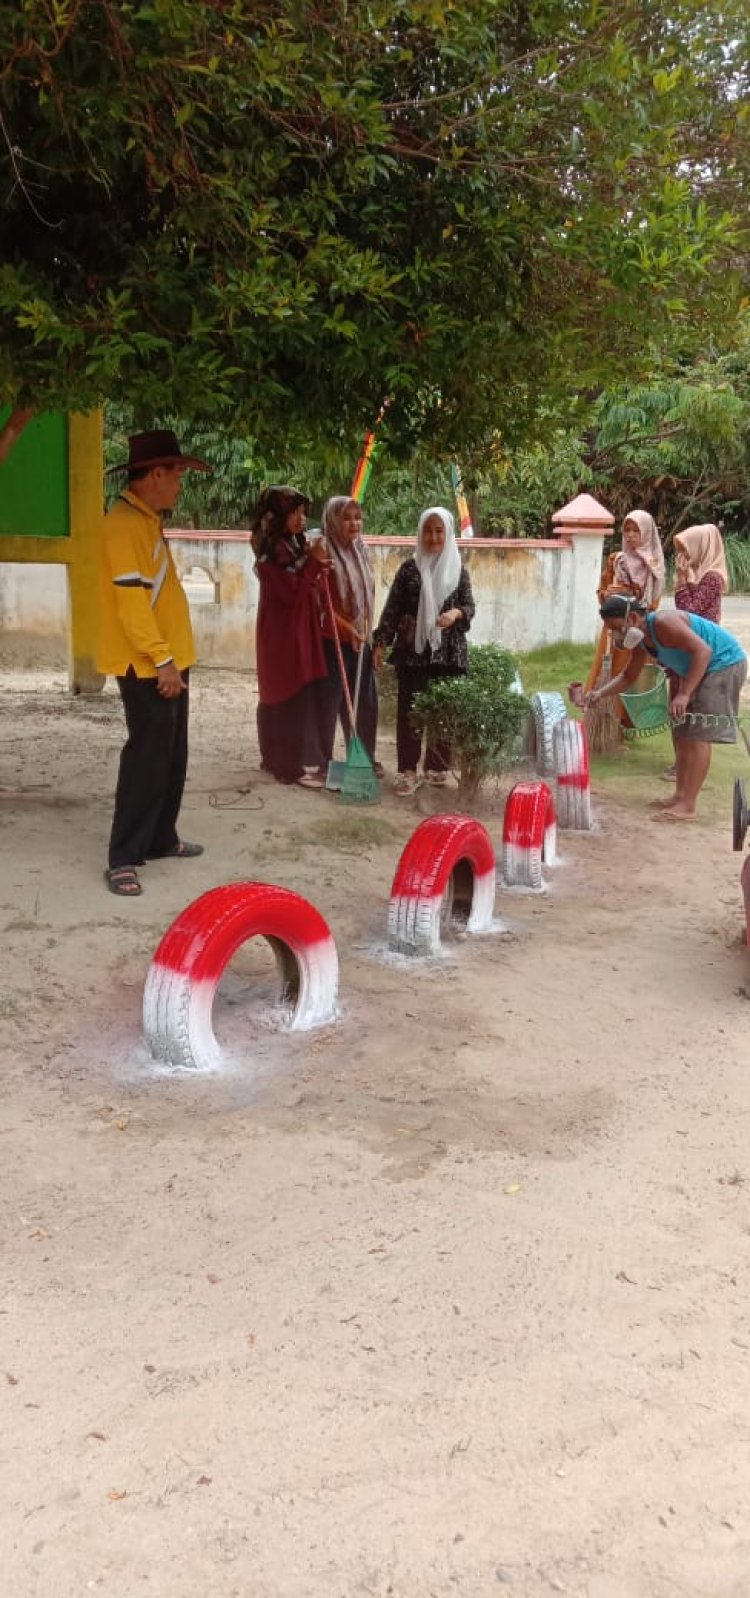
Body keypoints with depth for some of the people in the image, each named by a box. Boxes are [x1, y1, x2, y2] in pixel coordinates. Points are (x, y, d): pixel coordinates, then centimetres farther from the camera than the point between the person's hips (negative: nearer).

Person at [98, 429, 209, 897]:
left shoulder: (149, 521, 15)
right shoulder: (125, 524, -17)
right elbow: (131, 601, -23)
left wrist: (173, 658, 18)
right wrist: (161, 659, -23)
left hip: (169, 662, 10)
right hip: (147, 666, -10)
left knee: (172, 758, 15)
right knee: (148, 758, -9)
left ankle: (161, 838, 26)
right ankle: (124, 858, -4)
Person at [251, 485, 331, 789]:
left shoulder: (294, 544, 9)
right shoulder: (271, 550, -17)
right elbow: (290, 591, -21)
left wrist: (315, 564, -1)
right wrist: (314, 562, -18)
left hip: (300, 629, 9)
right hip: (283, 632, -9)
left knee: (291, 694, 13)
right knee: (294, 695, -7)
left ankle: (278, 758, 23)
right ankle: (298, 765, -4)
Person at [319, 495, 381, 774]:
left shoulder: (360, 551, 10)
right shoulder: (326, 553, -11)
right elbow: (322, 602, -13)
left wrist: (366, 632, 11)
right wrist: (349, 628, -16)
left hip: (361, 641, 7)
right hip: (333, 640, -7)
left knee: (365, 702, 11)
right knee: (330, 701, 1)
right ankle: (325, 761, 10)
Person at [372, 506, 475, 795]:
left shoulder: (458, 569, 6)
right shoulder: (409, 568, 3)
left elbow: (470, 606, 6)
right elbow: (392, 608, 2)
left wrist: (456, 613, -16)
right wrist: (381, 642, -4)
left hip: (448, 651, 1)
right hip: (413, 650, -1)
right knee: (409, 710, -2)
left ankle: (437, 765, 20)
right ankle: (407, 771, 1)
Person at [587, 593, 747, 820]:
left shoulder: (663, 623, -27)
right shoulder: (641, 639, 2)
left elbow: (703, 650, -33)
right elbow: (628, 675, 13)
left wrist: (684, 694, -36)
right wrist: (600, 693, -3)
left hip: (724, 663, -10)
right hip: (701, 669, 10)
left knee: (699, 734, -13)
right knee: (683, 733, 13)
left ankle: (687, 807, -14)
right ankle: (680, 796, 20)